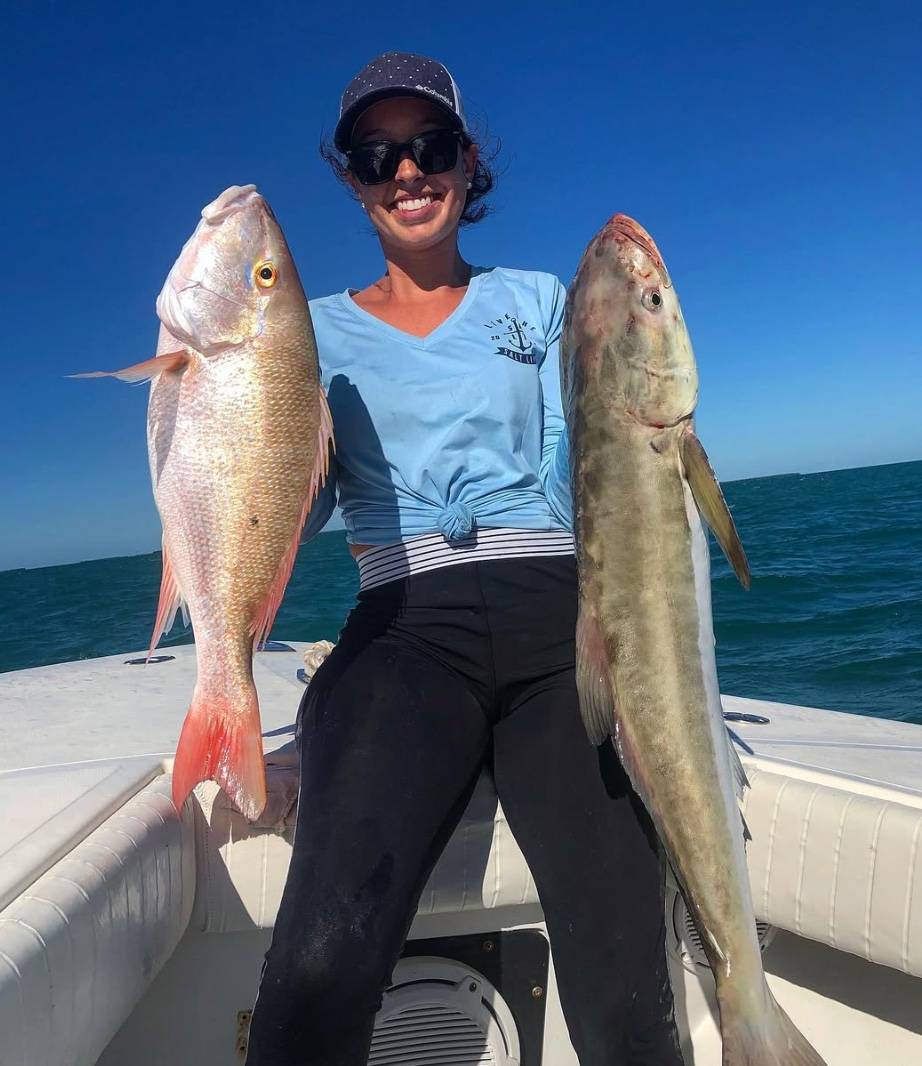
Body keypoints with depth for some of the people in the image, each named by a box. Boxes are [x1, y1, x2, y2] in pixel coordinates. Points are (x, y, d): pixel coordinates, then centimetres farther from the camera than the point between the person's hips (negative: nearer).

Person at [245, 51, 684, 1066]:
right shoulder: (322, 330, 19)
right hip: (408, 629, 0)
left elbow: (576, 489, 8)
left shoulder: (537, 299, 18)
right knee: (325, 960, -27)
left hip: (560, 614, 1)